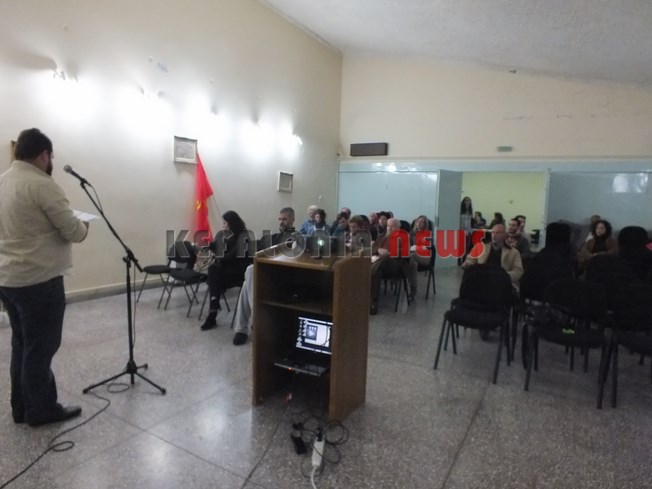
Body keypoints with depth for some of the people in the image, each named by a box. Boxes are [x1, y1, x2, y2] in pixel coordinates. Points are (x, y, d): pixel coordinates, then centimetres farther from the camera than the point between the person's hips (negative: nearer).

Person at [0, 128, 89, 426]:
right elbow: (73, 231, -16)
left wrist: (59, 227, 17)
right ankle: (41, 411, 17)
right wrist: (83, 227, 5)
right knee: (40, 348, 3)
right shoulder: (41, 184, -17)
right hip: (38, 281, -9)